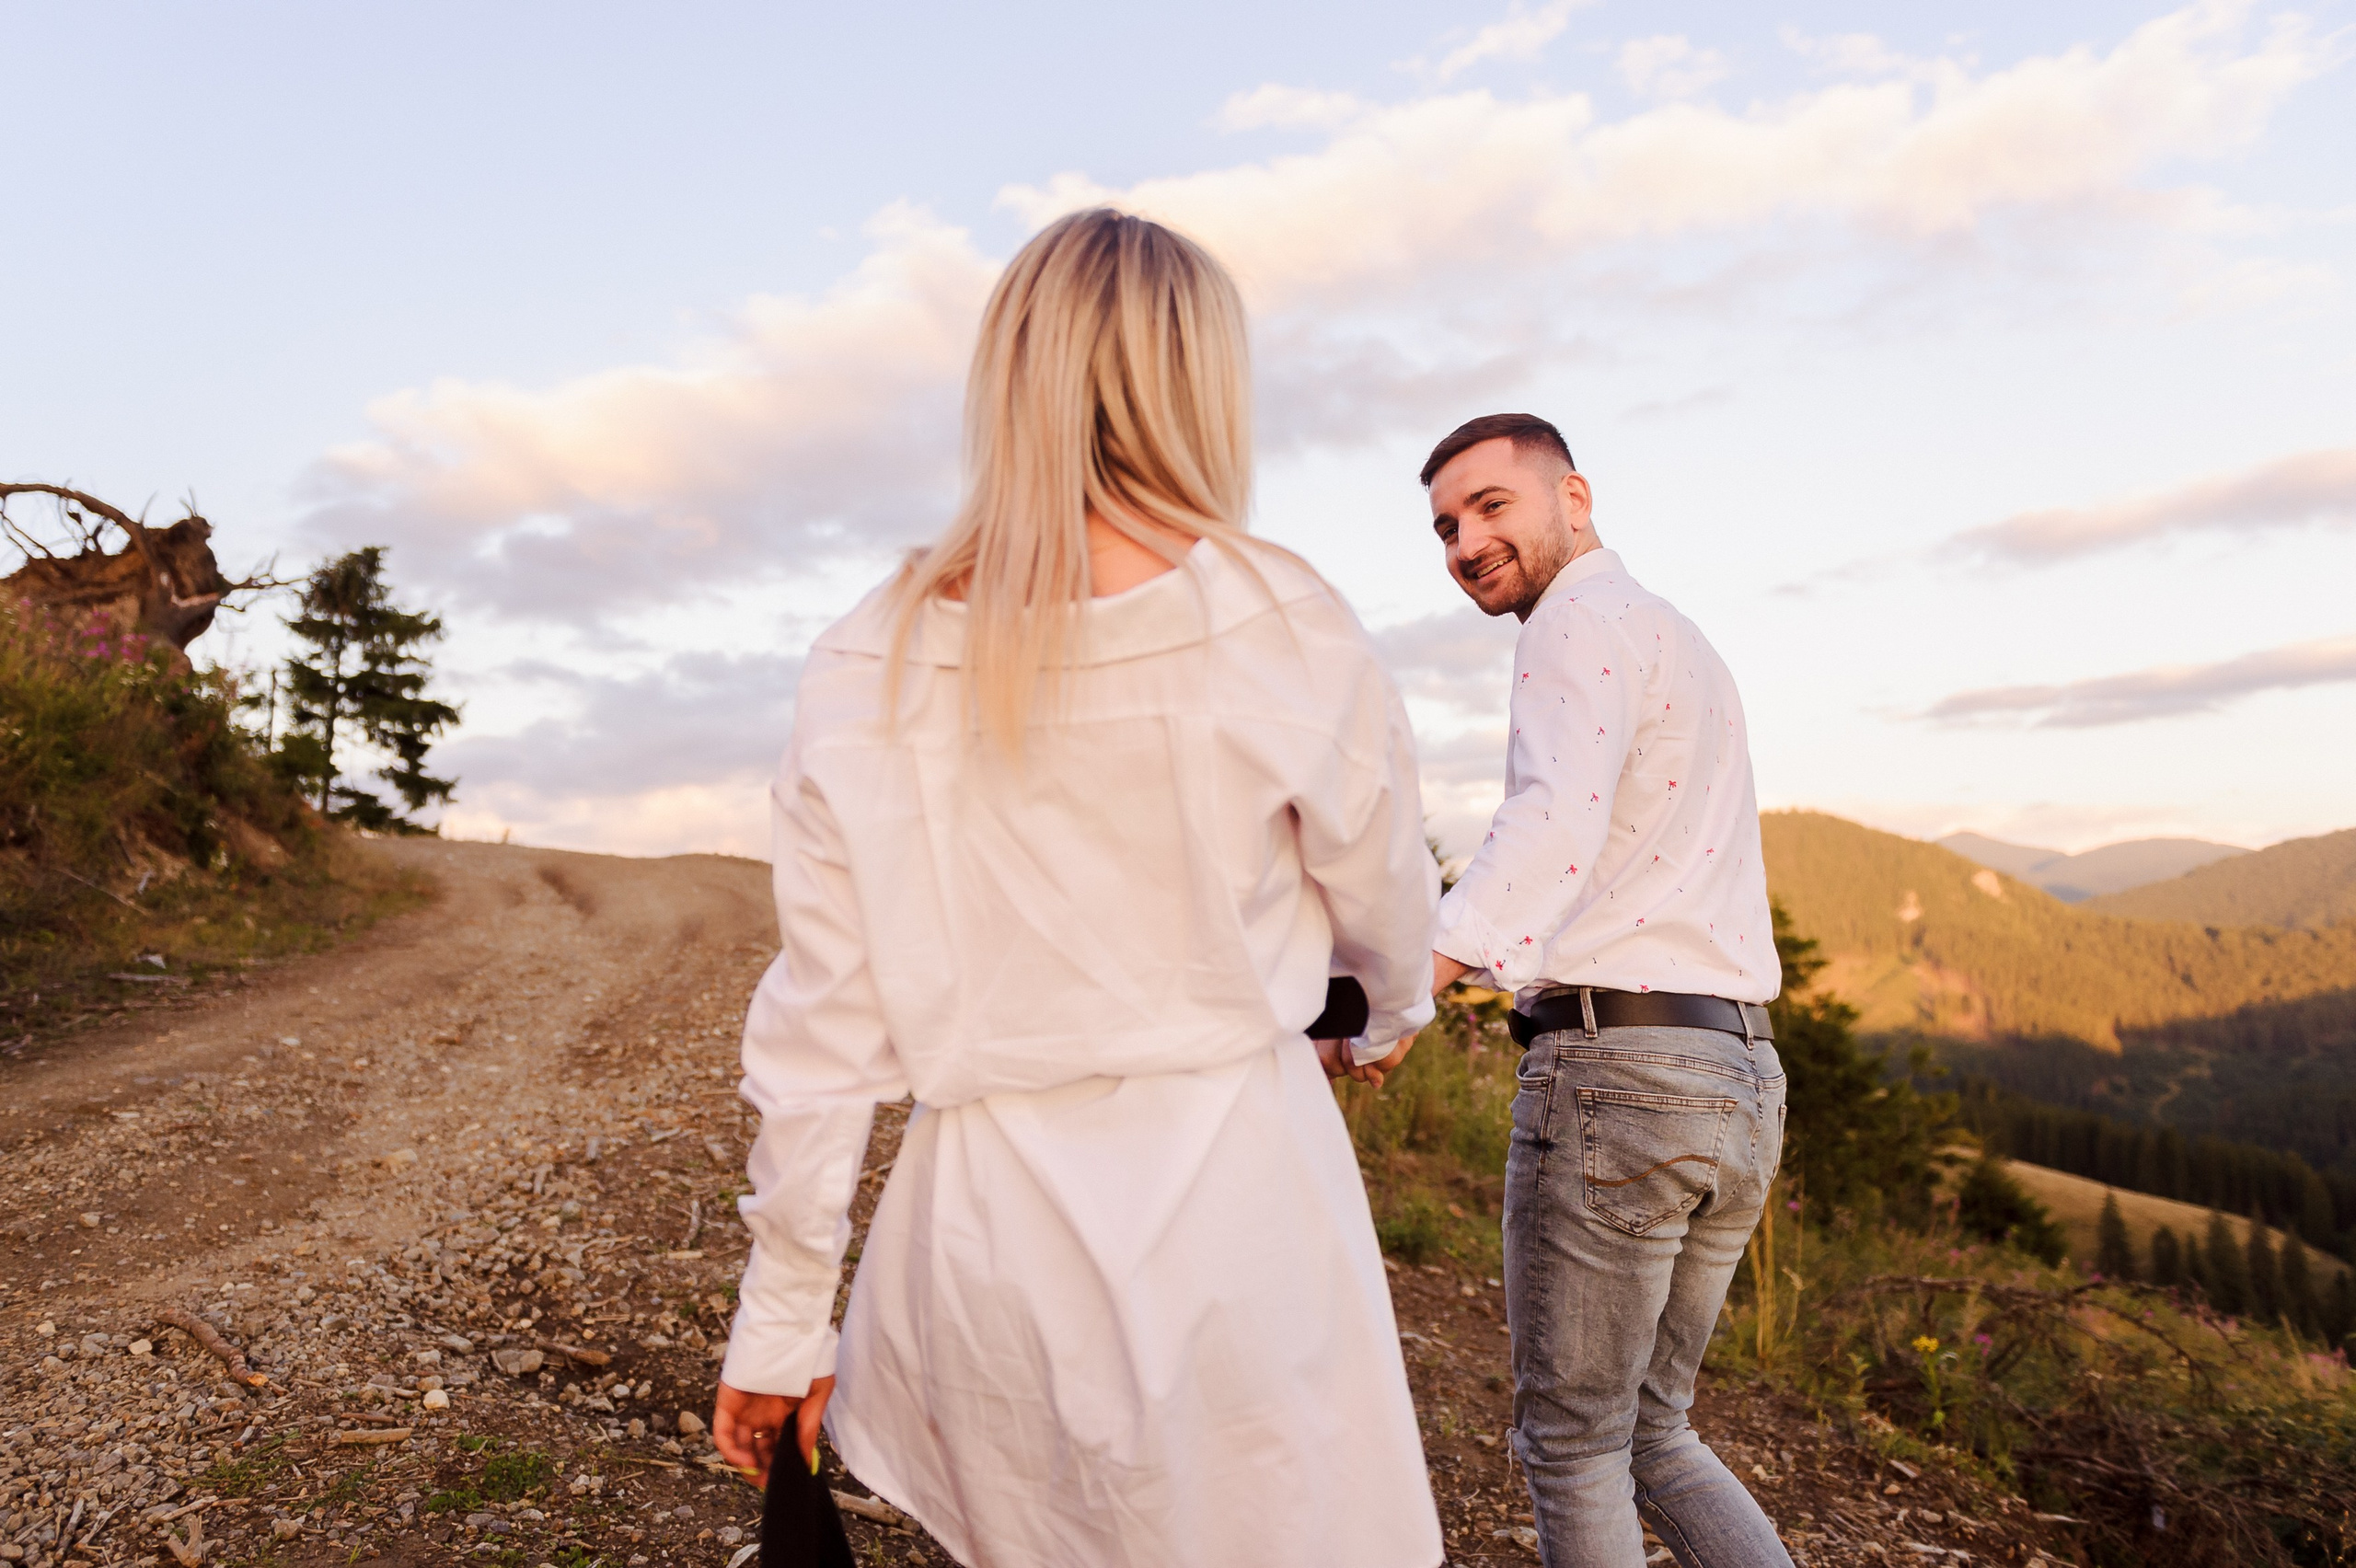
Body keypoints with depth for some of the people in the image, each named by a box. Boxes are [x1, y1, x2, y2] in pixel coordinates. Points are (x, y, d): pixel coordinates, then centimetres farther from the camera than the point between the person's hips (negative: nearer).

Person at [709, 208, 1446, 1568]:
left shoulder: (870, 669, -3)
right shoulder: (1284, 630, -9)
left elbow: (821, 1022, -1)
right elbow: (1386, 907, 6)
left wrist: (784, 1322, 10)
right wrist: (1396, 1011, 30)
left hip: (991, 1220, 3)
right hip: (1237, 1192, -2)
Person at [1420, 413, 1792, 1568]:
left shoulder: (1585, 621, -5)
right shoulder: (1683, 649, 24)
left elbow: (1557, 821, -25)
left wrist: (1414, 975, -36)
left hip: (1613, 1073, -9)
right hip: (1737, 1086, 9)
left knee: (1571, 1440, 7)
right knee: (1646, 1432, 21)